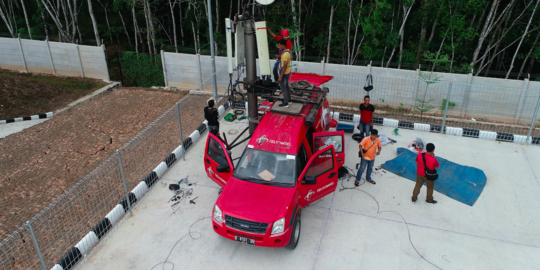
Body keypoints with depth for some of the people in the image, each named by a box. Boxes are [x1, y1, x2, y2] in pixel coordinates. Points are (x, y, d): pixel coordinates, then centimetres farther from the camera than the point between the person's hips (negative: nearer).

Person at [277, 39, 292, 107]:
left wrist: (280, 77, -26)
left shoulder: (285, 54, -29)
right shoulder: (287, 51, 3)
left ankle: (286, 103, 13)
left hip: (284, 74, -10)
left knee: (283, 88, 3)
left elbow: (284, 66, -29)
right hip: (287, 72, 10)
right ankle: (288, 99, 36)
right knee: (286, 86, 22)